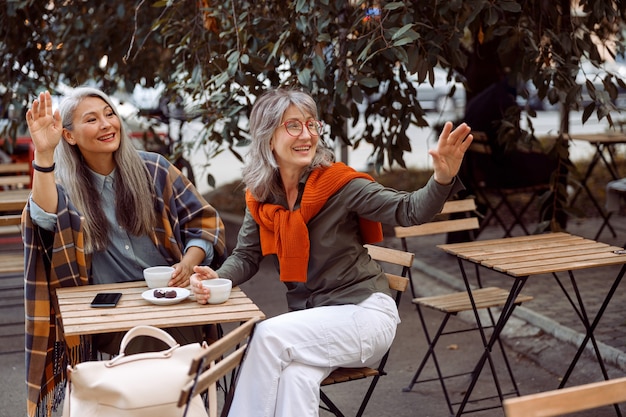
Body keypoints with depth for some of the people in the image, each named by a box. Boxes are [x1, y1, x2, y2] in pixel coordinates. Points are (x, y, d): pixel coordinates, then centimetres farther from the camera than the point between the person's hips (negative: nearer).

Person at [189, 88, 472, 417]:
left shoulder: (338, 183, -15)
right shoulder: (260, 196, 0)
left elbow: (409, 210, -21)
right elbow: (246, 255, 6)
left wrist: (443, 179, -41)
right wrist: (218, 278, -16)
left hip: (363, 312, -3)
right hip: (309, 317, 4)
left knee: (268, 335, -26)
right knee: (296, 377, -29)